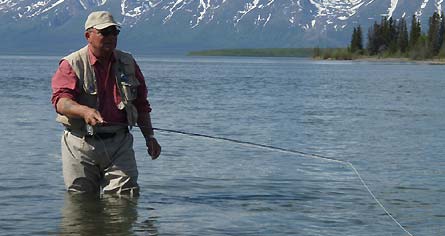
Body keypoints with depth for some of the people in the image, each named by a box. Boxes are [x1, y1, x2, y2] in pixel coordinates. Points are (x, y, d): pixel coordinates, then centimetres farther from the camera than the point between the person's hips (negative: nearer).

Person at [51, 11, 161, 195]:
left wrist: (149, 136, 12)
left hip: (119, 142, 3)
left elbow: (141, 104, 19)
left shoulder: (128, 63, 13)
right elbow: (61, 101, -18)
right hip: (81, 144, -3)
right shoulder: (72, 64, -2)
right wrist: (84, 111, -37)